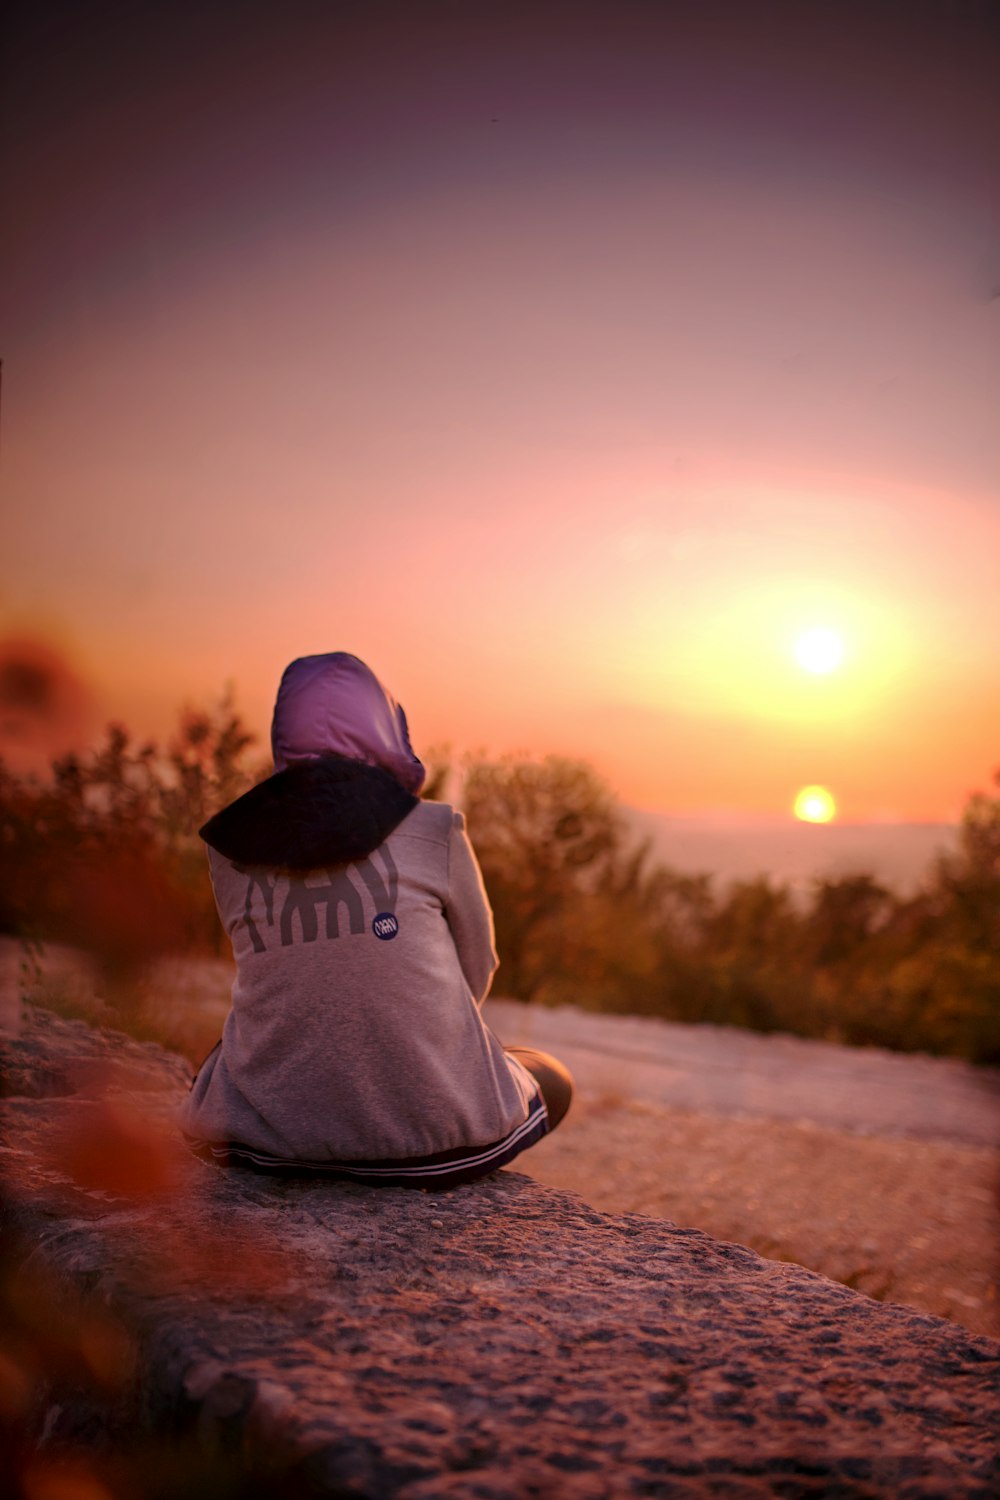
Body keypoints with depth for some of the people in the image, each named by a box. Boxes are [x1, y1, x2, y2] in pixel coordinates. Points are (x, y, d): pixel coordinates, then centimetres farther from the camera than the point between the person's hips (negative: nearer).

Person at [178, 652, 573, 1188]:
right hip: (435, 1131, -3)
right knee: (552, 1080, 29)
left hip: (269, 1135, 4)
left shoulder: (231, 849, 0)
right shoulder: (434, 832, -7)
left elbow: (275, 976, 9)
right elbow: (475, 973, 6)